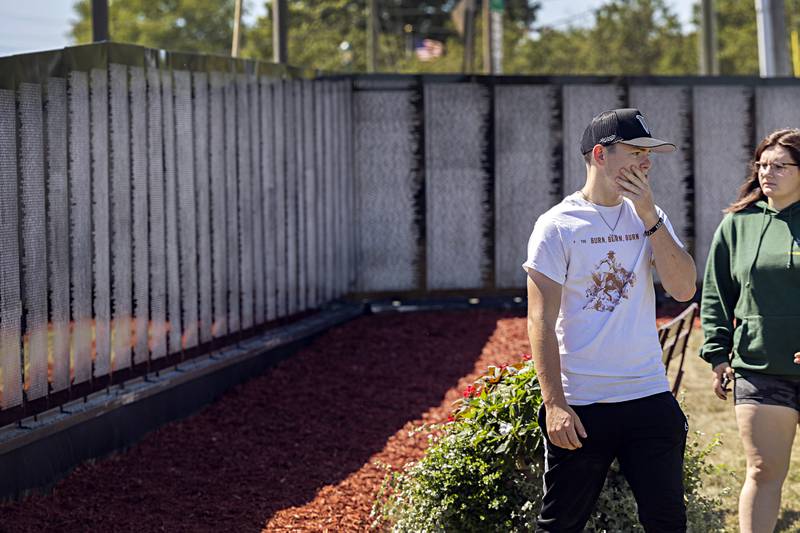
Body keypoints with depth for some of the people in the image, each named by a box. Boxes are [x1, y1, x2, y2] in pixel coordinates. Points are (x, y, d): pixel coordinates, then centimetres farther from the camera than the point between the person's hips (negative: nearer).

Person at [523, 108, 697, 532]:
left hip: (650, 399, 4)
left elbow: (684, 289, -3)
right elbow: (541, 322, -9)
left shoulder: (650, 219, 10)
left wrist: (649, 216, -9)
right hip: (580, 405, -4)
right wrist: (554, 403, -16)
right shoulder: (558, 226, -6)